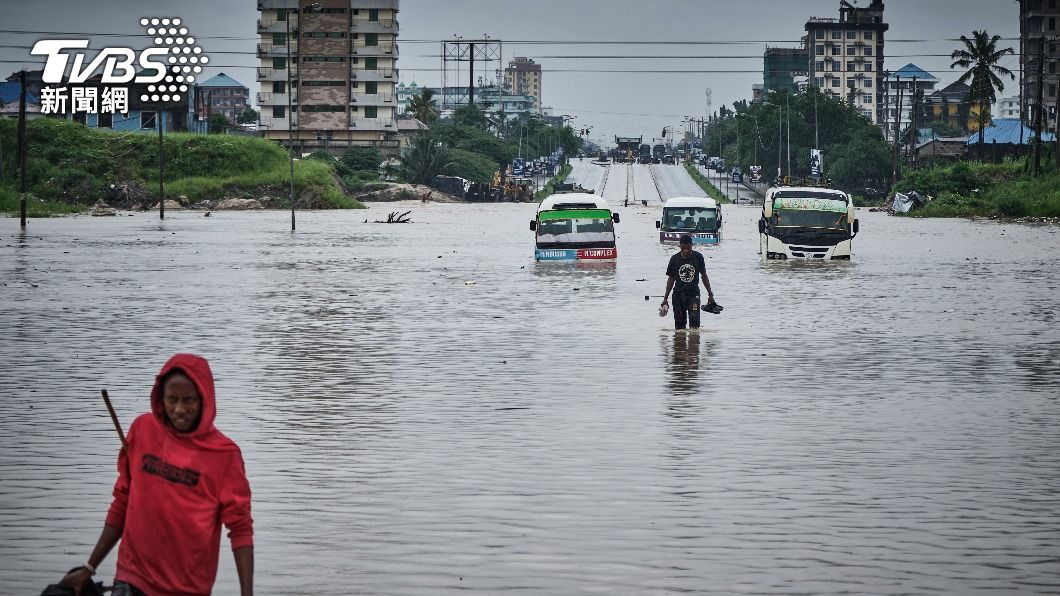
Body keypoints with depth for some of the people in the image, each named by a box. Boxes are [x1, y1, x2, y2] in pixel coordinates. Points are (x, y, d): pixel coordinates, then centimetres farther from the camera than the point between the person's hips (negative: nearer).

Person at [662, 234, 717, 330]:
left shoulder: (698, 257, -2)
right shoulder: (675, 259, 0)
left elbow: (704, 276, 7)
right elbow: (671, 279, 8)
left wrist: (710, 294, 6)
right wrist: (665, 298, 8)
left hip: (693, 294, -1)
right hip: (678, 294, 1)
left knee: (694, 320, -17)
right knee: (679, 324, 2)